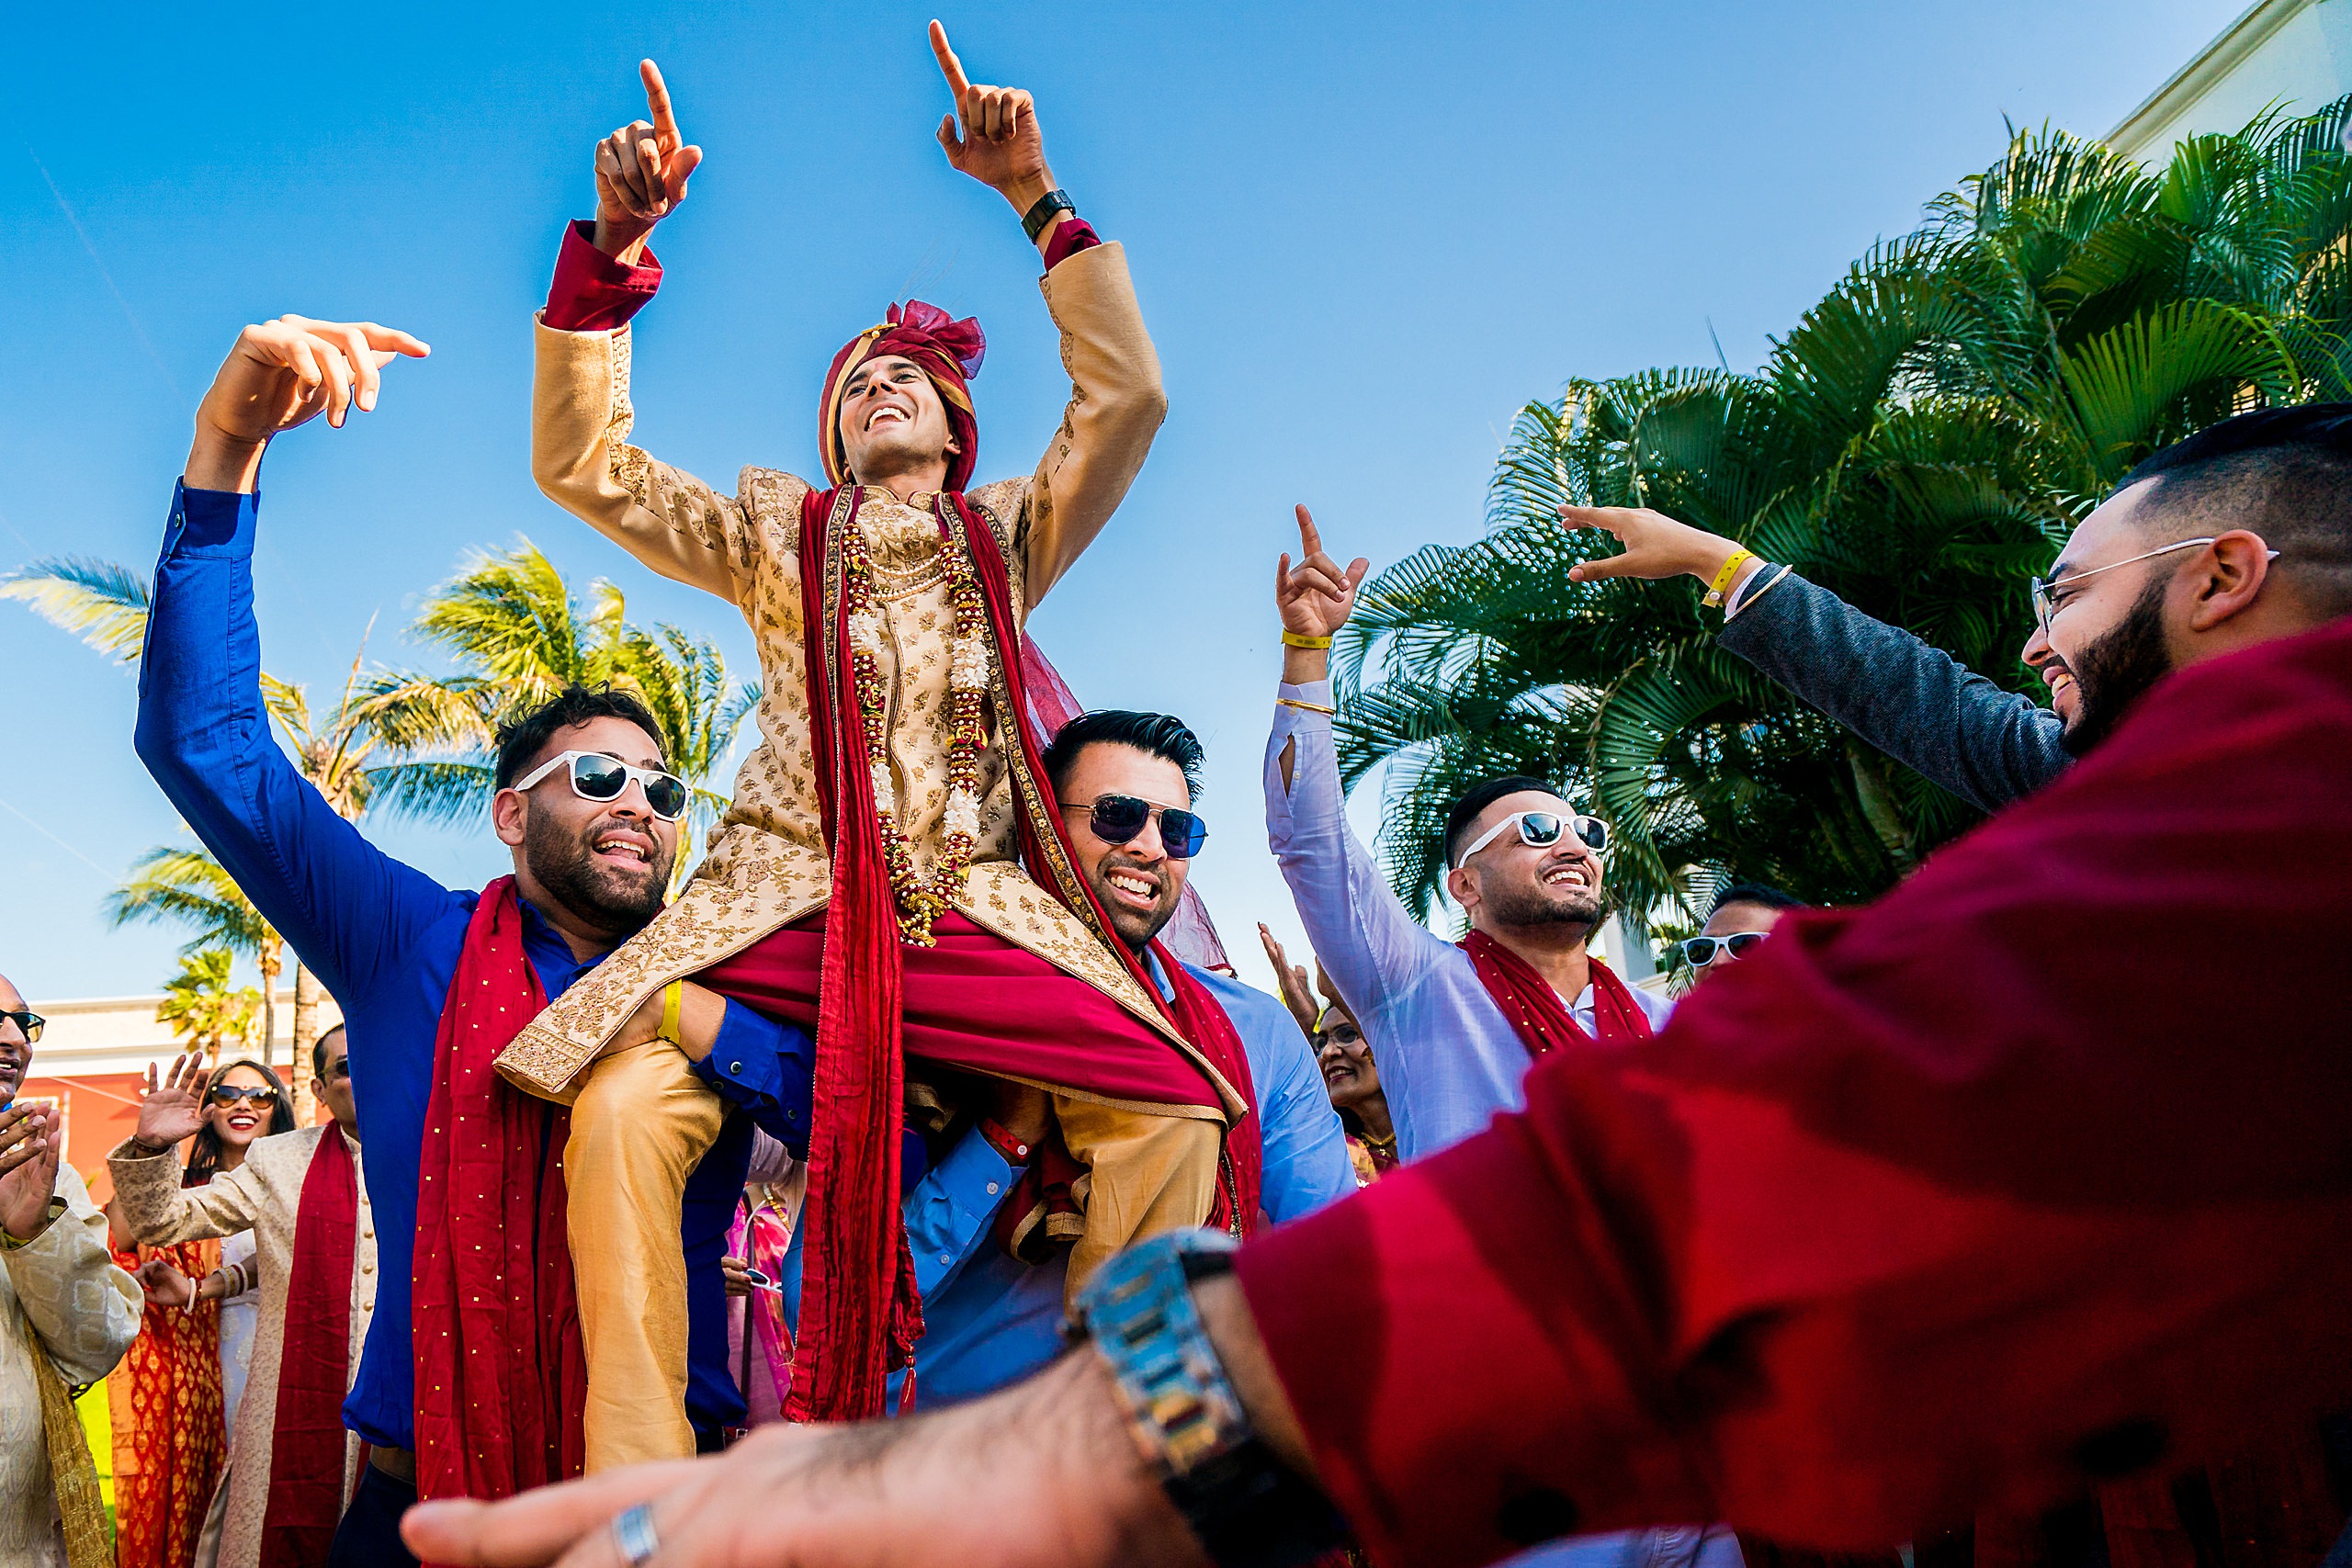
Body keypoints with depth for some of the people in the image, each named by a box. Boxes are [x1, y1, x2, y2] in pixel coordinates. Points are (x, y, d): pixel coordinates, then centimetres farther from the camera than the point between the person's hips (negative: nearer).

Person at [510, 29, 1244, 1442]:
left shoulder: (1007, 535, 22)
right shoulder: (774, 533, 23)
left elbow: (1128, 394, 9)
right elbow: (580, 461, 12)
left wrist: (1034, 194, 5)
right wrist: (616, 243, 3)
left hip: (980, 905, 1)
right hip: (789, 893, 0)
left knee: (1182, 1109, -22)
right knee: (622, 1102, -30)